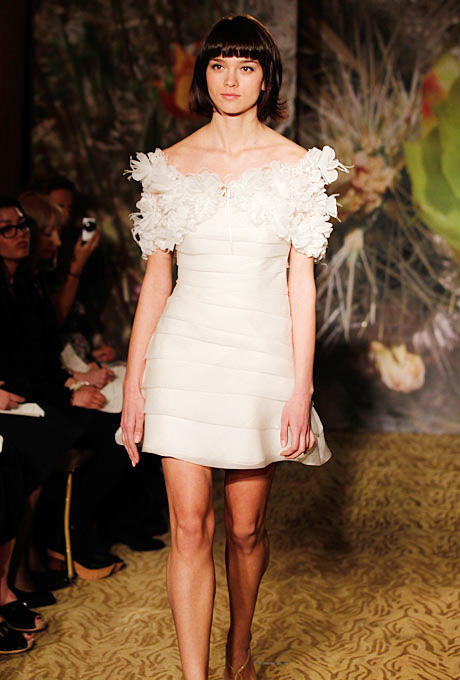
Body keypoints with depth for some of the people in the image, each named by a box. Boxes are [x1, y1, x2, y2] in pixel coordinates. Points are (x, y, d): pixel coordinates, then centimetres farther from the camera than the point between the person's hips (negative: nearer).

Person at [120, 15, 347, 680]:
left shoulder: (297, 166, 3)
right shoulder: (170, 165, 6)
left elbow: (302, 281, 1)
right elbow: (156, 279, 6)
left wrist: (302, 387, -6)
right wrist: (134, 385, 2)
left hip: (262, 351, 0)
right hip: (186, 350, 1)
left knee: (246, 527, 7)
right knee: (189, 526, -4)